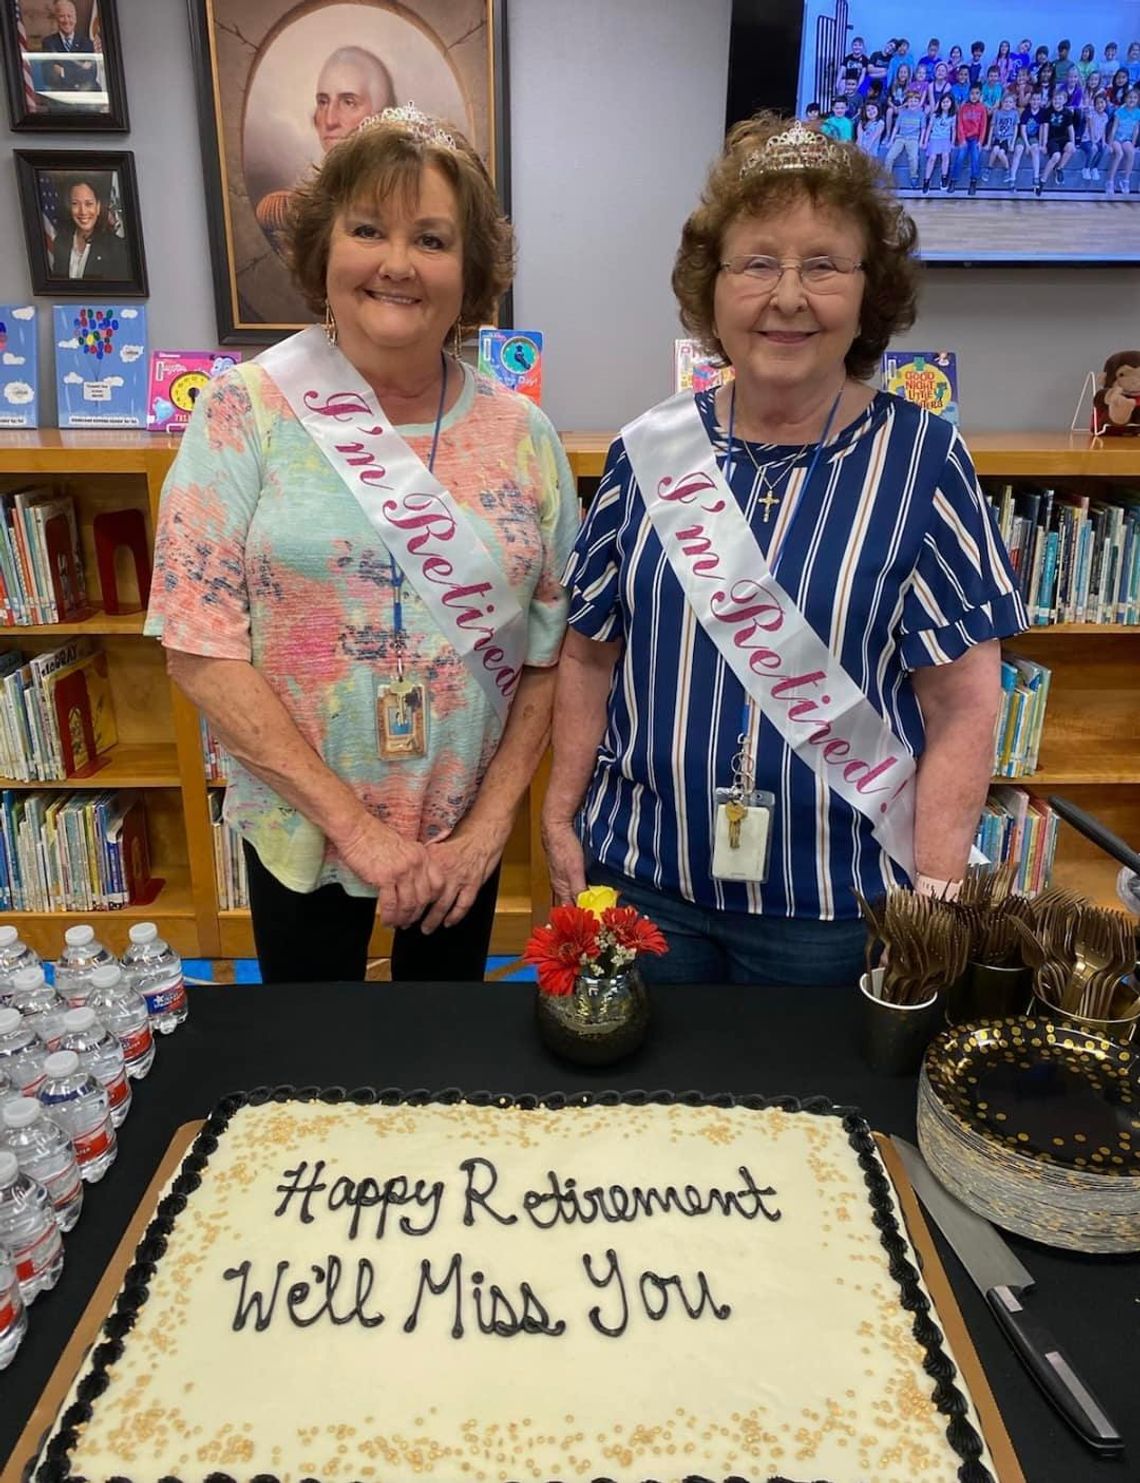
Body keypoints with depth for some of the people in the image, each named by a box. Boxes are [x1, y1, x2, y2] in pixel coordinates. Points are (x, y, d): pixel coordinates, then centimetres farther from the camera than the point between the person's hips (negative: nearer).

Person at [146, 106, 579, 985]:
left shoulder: (523, 436, -4)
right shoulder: (246, 412, -11)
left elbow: (550, 650, -1)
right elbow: (199, 644, -14)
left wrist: (491, 821, -8)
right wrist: (353, 823, -17)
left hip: (465, 836, 2)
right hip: (299, 824, -1)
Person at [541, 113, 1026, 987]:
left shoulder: (922, 462, -7)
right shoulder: (651, 453, 0)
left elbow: (963, 707, -7)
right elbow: (590, 656, 6)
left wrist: (935, 898, -11)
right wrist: (560, 817, 3)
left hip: (834, 905, -2)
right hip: (639, 877, 3)